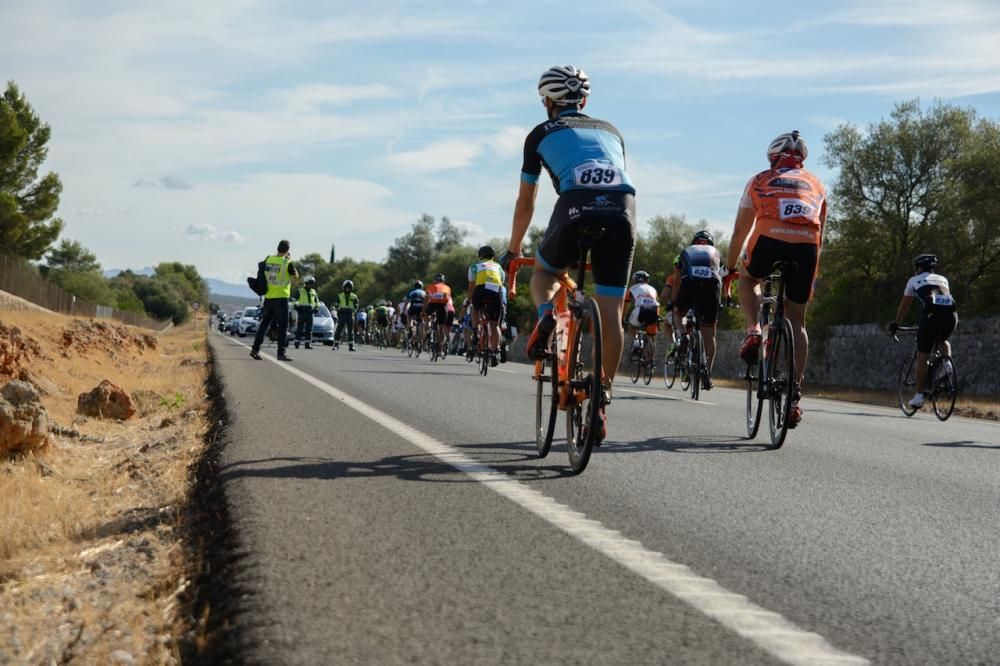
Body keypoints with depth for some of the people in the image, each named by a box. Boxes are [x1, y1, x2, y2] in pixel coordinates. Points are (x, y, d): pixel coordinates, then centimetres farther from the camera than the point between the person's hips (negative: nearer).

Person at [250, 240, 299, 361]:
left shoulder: (268, 259, 1)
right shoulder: (287, 263, -13)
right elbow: (296, 275, 4)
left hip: (268, 297, 5)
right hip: (281, 297, -5)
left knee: (264, 323, 15)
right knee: (283, 326, 1)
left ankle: (255, 349, 15)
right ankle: (281, 353, -2)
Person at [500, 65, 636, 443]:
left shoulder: (542, 134, 25)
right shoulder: (610, 131, 34)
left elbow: (525, 203, 30)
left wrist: (512, 251, 42)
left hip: (577, 206, -2)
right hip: (623, 207, 2)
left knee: (545, 271, 27)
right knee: (611, 313, 8)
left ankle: (545, 315, -5)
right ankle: (601, 403, 8)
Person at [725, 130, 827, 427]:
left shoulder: (760, 181, 23)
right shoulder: (815, 185, 29)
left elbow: (740, 231, 24)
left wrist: (729, 268, 33)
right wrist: (812, 275, 39)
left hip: (769, 243, -2)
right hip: (806, 249, 2)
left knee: (748, 279, 33)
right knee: (796, 321, 14)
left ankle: (753, 332, 8)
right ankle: (795, 395, 7)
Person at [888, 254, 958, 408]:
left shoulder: (914, 280, 23)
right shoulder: (943, 279, 33)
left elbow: (904, 306, 29)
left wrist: (896, 324, 43)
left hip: (932, 314, -4)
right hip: (952, 314, 4)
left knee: (922, 356, 7)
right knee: (943, 341, 34)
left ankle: (919, 397, 6)